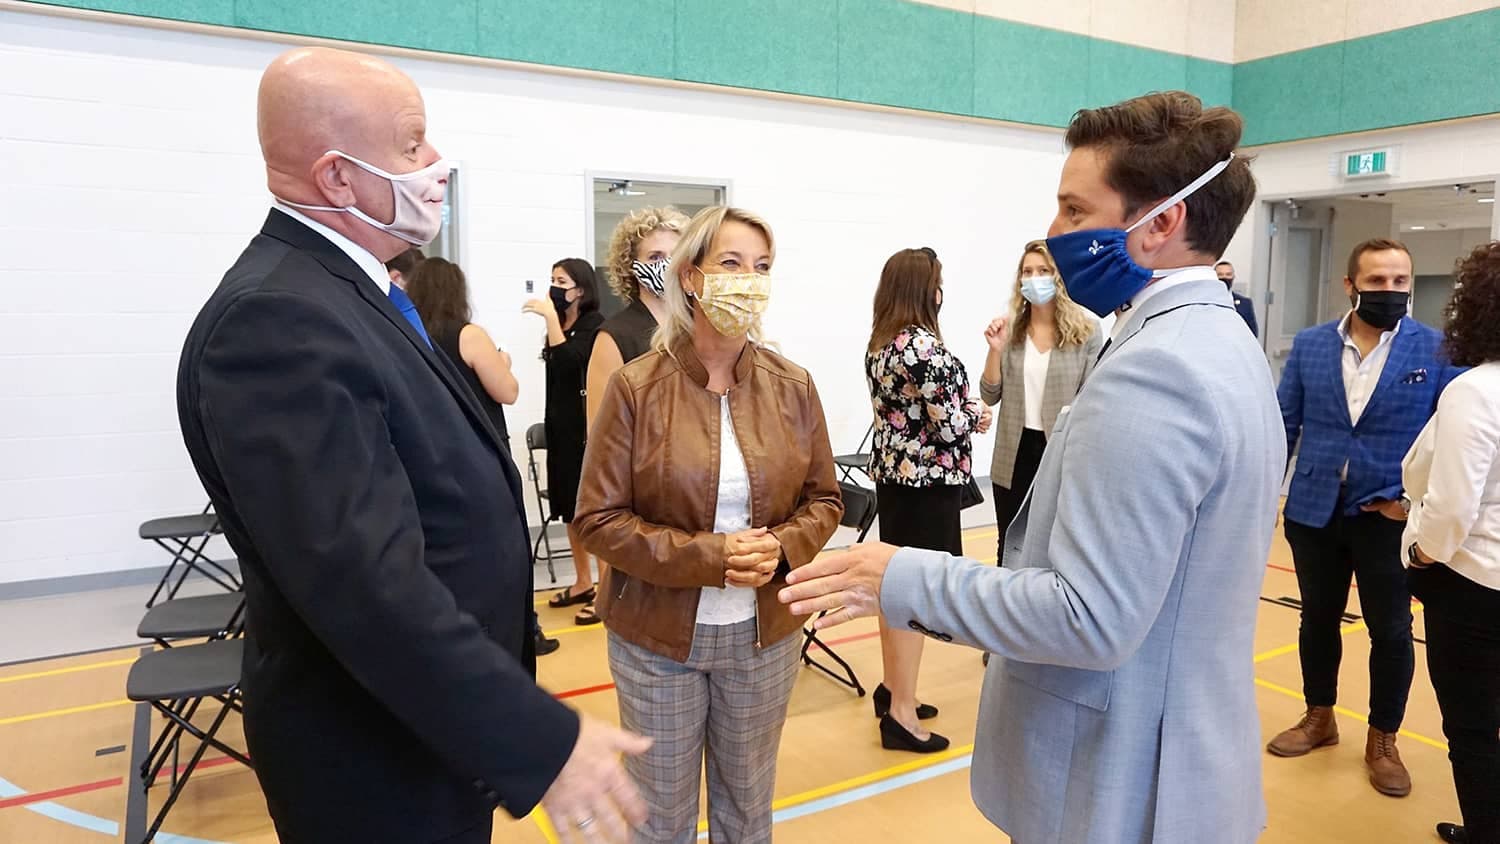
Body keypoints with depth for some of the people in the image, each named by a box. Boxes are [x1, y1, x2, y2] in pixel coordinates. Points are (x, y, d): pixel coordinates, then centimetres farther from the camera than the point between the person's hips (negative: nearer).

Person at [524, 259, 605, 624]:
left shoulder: (594, 325, -10)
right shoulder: (561, 324, 12)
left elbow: (568, 362, -25)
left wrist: (551, 316, -21)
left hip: (586, 428, -8)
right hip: (560, 426, 8)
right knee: (570, 508, 14)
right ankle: (583, 583, 27)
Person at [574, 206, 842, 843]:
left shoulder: (792, 386, -2)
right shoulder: (636, 386, -11)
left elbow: (824, 499, 5)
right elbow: (598, 516, -12)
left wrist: (782, 549, -16)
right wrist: (706, 557, -22)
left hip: (764, 633, 3)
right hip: (657, 635, -2)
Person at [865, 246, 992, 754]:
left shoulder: (880, 343, 8)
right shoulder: (924, 346, -19)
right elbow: (949, 425, -20)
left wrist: (963, 408, 9)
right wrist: (978, 413, 0)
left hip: (891, 470, 9)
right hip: (927, 478, -9)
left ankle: (892, 688, 31)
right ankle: (901, 713, 9)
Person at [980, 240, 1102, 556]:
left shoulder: (1088, 332, -6)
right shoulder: (1010, 331, 2)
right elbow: (990, 396, 3)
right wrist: (995, 350, -11)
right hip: (1014, 454, 3)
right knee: (1010, 548, 13)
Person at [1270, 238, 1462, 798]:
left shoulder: (1437, 349, -6)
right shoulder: (1309, 345, 0)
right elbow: (1284, 424, 3)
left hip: (1387, 516, -2)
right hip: (1313, 511, 2)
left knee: (1390, 630, 10)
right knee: (1318, 619, 16)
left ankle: (1383, 741, 28)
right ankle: (1319, 718, 34)